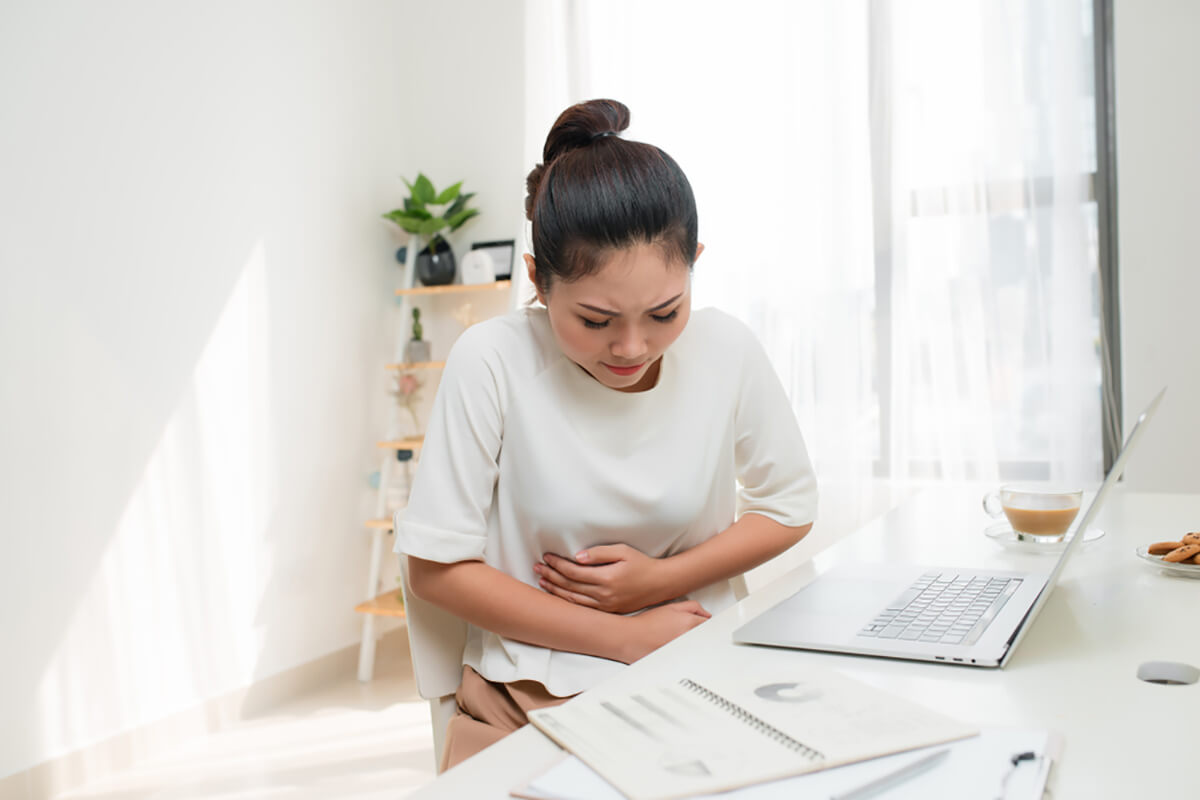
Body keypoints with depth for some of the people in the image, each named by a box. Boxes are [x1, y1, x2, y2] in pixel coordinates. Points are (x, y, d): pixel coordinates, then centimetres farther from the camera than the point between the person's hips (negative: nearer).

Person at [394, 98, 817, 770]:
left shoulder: (728, 351, -8)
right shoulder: (493, 363, -15)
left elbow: (789, 508, 7)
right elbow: (437, 567, -10)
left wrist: (659, 579, -9)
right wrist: (626, 639, -11)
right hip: (529, 696, -1)